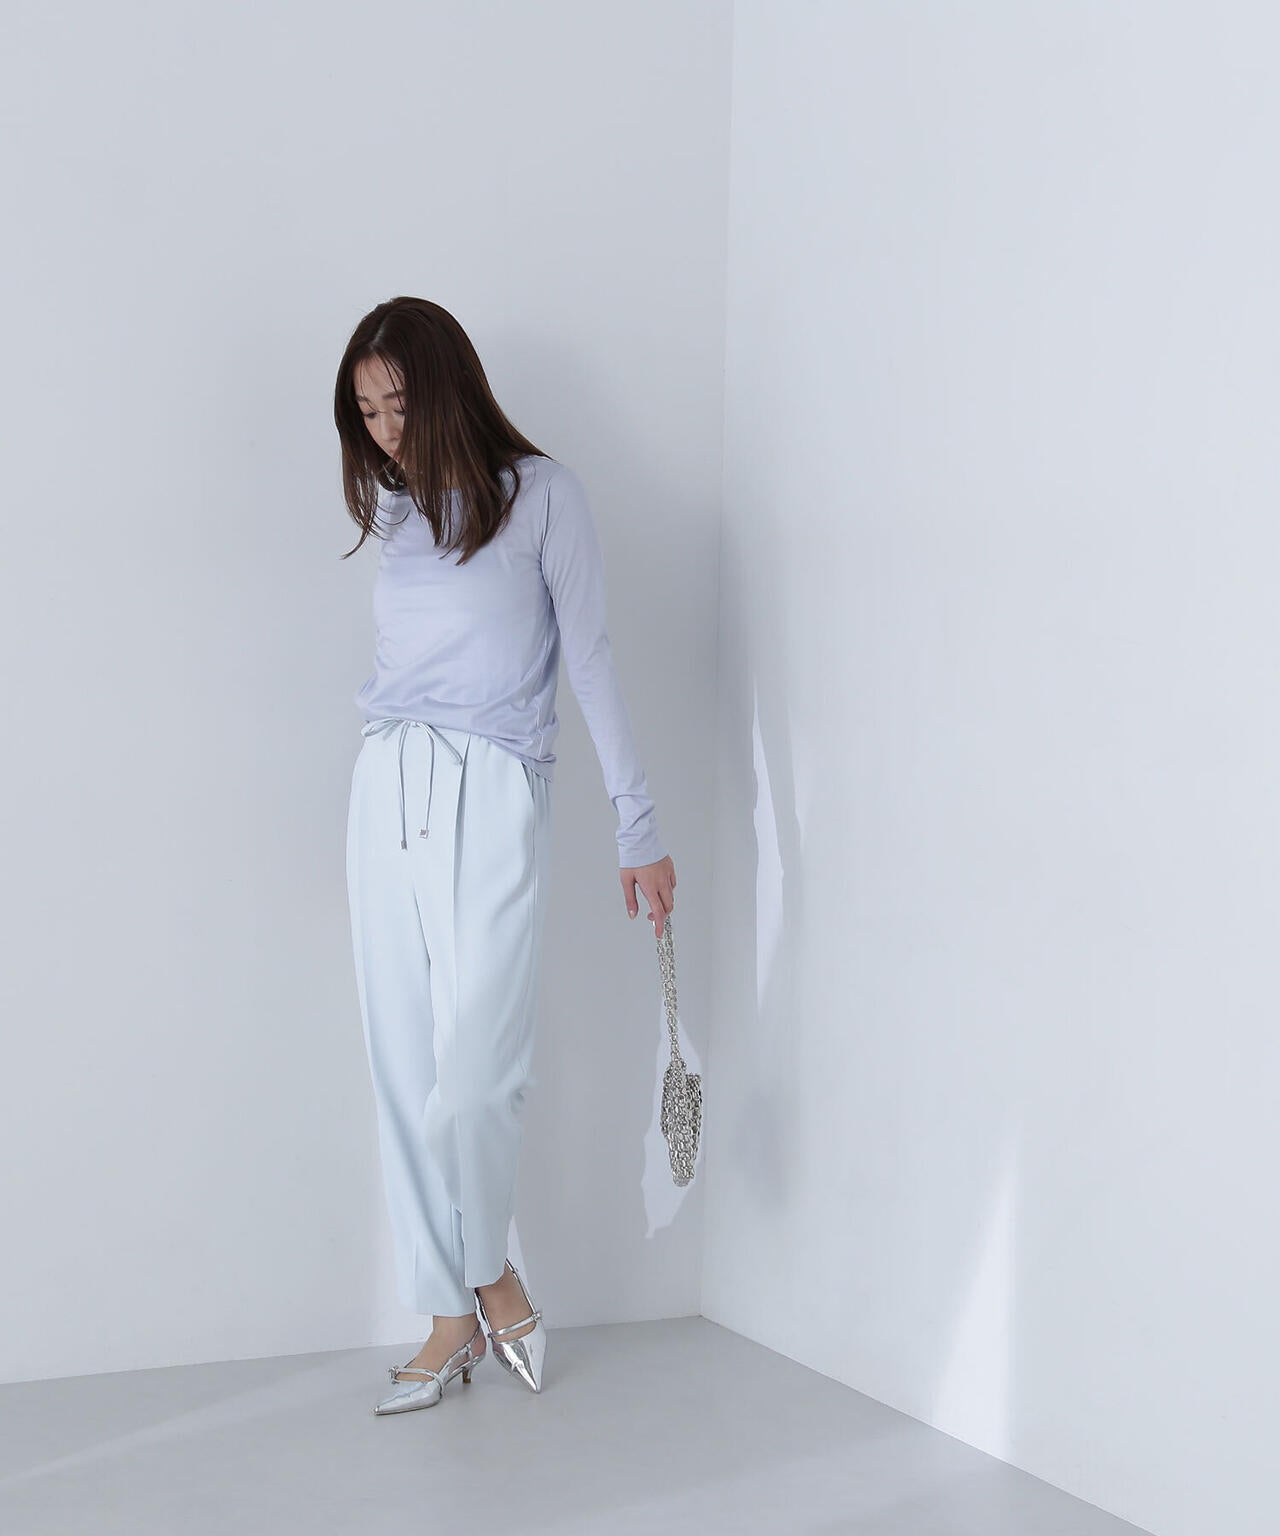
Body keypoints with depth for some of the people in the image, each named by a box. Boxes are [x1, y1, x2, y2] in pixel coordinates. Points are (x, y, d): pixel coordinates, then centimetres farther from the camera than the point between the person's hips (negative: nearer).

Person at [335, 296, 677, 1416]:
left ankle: (483, 1271, 14)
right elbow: (401, 662, 15)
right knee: (405, 1068, 3)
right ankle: (455, 1315, 12)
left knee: (474, 1065, -11)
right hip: (387, 789, 5)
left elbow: (591, 661, -1)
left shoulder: (542, 495, 1)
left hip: (493, 793, -5)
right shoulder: (396, 510, 16)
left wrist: (639, 825, -2)